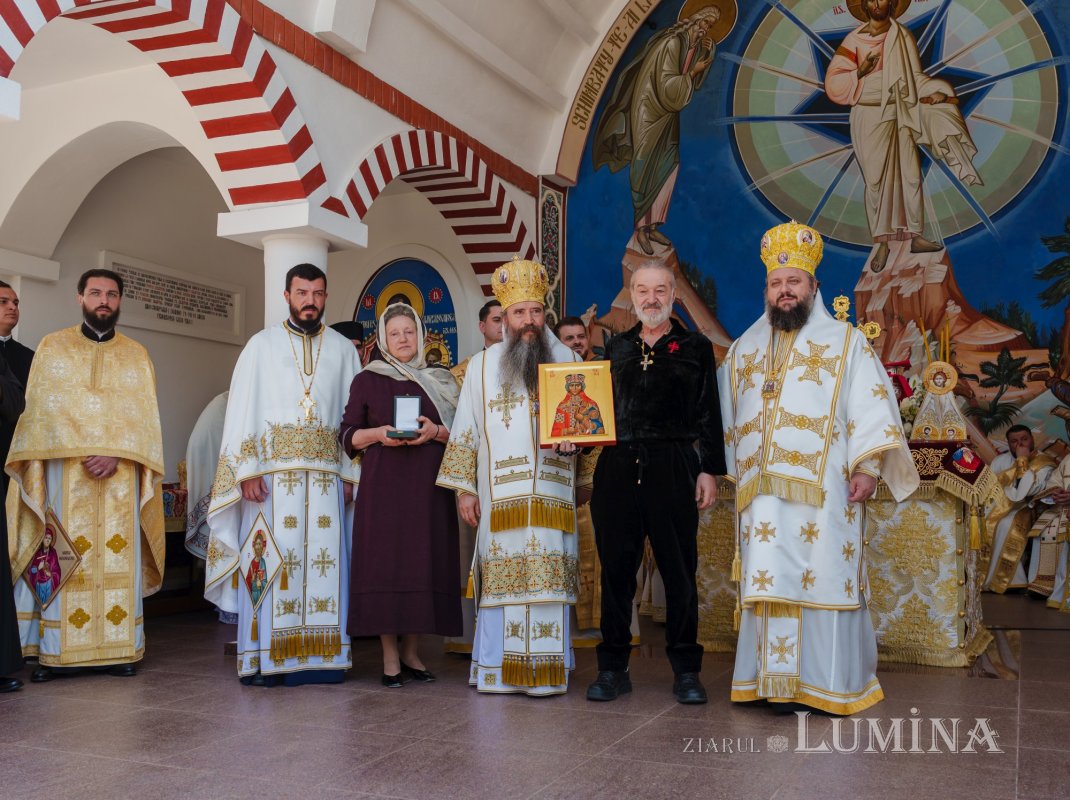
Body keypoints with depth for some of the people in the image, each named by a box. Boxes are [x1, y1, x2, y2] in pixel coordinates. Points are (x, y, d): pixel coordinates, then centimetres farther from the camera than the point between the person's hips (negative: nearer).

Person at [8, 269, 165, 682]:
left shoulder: (136, 355, 13)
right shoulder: (53, 346, 9)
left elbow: (144, 416, 5)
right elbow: (44, 409, -1)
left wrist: (114, 456, -12)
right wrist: (84, 454, -13)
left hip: (120, 476, 1)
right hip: (65, 473, -1)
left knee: (118, 559, -1)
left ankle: (119, 648, 2)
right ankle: (56, 651, -1)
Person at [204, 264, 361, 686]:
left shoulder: (344, 350, 12)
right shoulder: (262, 345, 7)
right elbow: (242, 409, 2)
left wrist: (351, 473, 0)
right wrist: (247, 470, -8)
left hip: (325, 473, 2)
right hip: (271, 472, -2)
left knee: (324, 559, 0)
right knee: (269, 559, -4)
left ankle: (319, 655, 8)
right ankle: (262, 658, 4)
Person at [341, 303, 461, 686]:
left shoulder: (441, 382, 13)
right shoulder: (367, 380, 9)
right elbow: (348, 436, 6)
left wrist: (435, 432, -10)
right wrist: (379, 434, -13)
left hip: (428, 486, 2)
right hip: (382, 485, -2)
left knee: (423, 561, -1)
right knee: (384, 561, -6)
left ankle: (411, 651, 11)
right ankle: (390, 656, 2)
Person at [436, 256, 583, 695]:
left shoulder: (567, 359, 10)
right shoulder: (482, 365, 10)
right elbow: (465, 430, 9)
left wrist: (573, 439, -10)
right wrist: (464, 487, 3)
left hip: (552, 491, 0)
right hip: (499, 492, 0)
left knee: (549, 573, -3)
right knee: (500, 574, -1)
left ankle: (546, 671, 5)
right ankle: (496, 670, 8)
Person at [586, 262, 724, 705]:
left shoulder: (696, 347, 9)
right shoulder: (616, 348, 16)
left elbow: (709, 414, 5)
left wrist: (710, 470, -2)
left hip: (674, 468, -2)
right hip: (618, 466, 3)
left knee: (679, 570, 3)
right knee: (616, 567, 5)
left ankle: (686, 671, 14)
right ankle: (613, 668, 16)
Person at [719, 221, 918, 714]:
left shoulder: (845, 342, 7)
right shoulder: (743, 350, 19)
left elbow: (871, 407, 0)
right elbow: (725, 417, 21)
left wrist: (867, 466, -11)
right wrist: (723, 471, 12)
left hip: (822, 488, -3)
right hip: (761, 491, 4)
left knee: (825, 578, -4)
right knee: (770, 580, 2)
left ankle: (830, 685, 4)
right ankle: (780, 683, 8)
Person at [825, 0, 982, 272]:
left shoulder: (902, 36, 5)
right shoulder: (854, 40, -2)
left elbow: (915, 76, 2)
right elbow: (833, 81, -5)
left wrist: (935, 92, -14)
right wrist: (860, 72, -18)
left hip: (899, 115, 3)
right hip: (868, 117, -3)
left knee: (910, 174, 1)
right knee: (876, 179, -1)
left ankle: (915, 237, 9)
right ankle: (882, 243, 4)